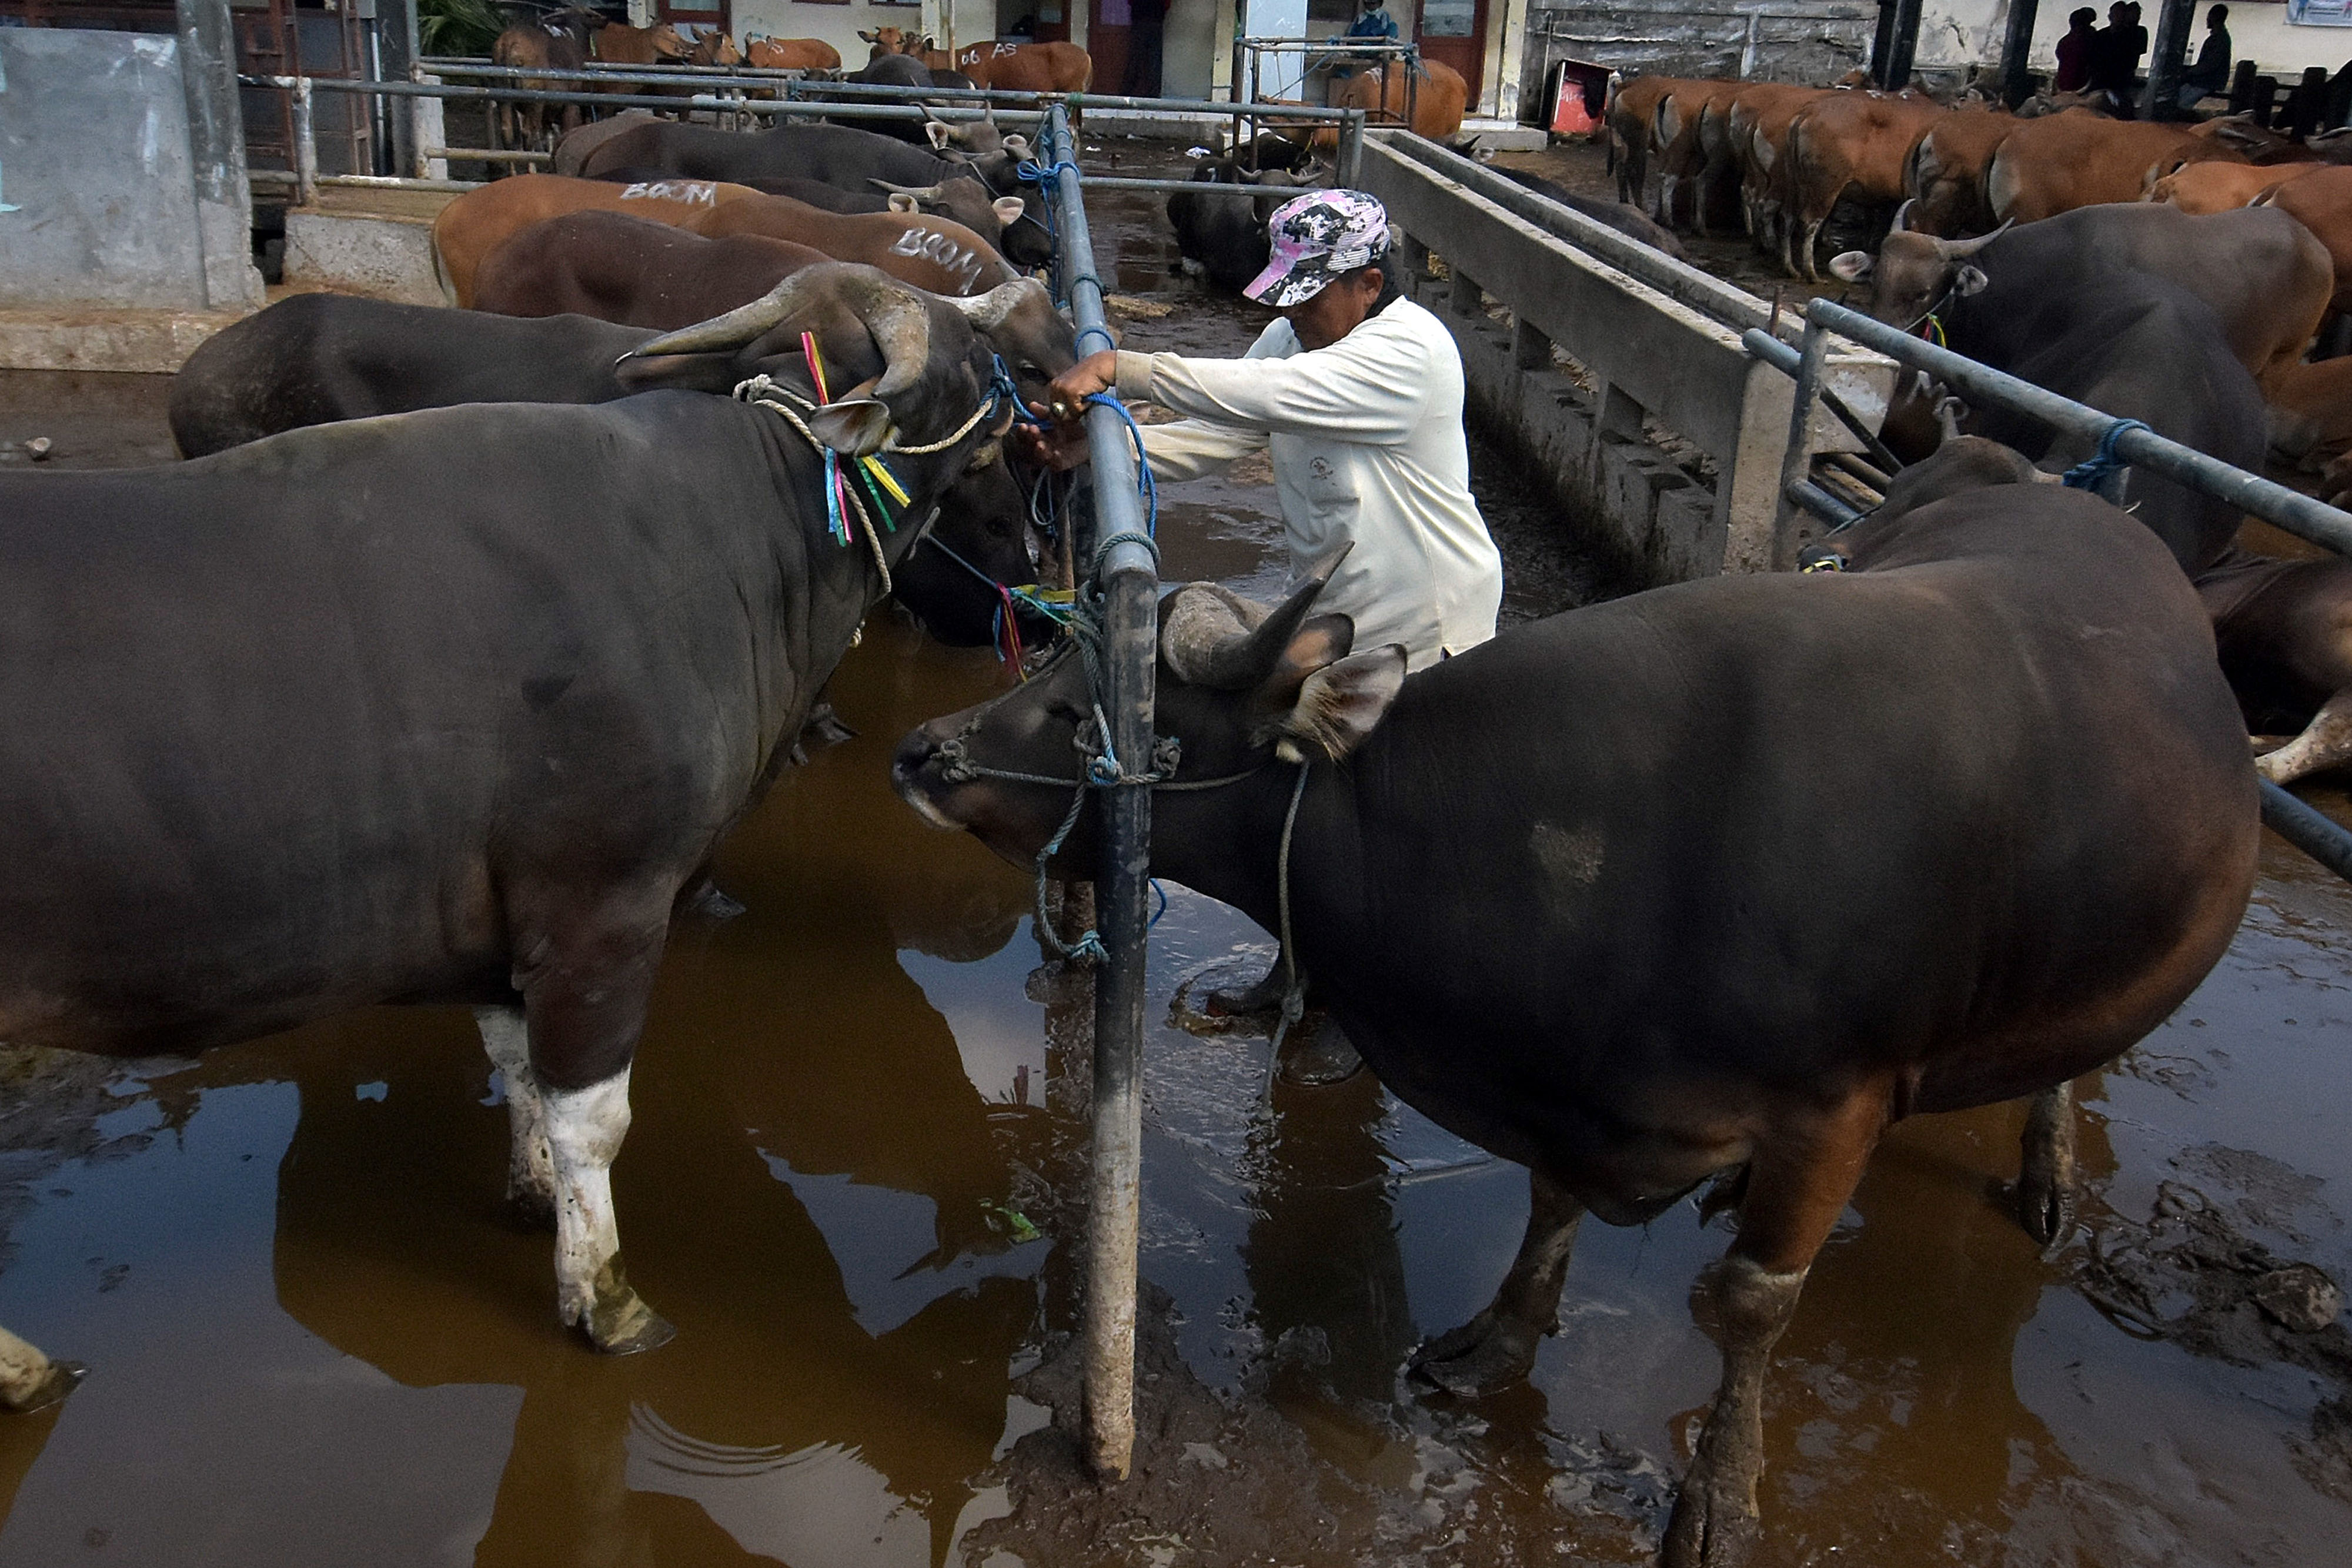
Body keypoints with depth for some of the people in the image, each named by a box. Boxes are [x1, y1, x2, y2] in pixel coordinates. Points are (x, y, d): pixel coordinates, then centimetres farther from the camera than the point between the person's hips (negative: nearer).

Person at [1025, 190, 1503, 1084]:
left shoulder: (1409, 352, -24)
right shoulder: (1293, 339, 3)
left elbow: (1256, 394, -35)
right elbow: (1212, 438, -3)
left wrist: (1122, 368, -34)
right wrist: (1093, 448, -17)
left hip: (1428, 627, -8)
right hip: (1335, 618, 8)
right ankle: (1301, 965, 37)